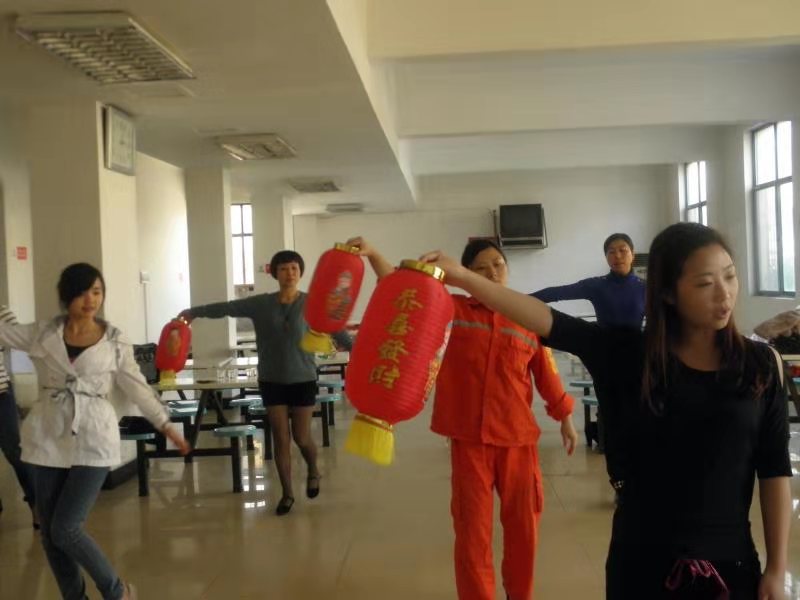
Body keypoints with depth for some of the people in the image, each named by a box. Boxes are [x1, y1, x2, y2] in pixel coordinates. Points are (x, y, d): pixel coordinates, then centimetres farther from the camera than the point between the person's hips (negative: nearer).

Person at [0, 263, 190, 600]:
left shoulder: (114, 341, 0)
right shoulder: (41, 334, 4)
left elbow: (138, 388, 3)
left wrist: (166, 425, 0)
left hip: (92, 440, -3)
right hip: (49, 440, 3)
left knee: (65, 530, -9)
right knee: (49, 534, 7)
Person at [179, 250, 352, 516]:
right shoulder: (261, 304, -2)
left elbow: (336, 331, -14)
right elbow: (227, 308, 5)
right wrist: (193, 312, 10)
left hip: (303, 379, -1)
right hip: (272, 381, 2)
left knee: (302, 437, 3)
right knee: (281, 438, 4)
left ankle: (313, 471, 35)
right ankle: (287, 493, 18)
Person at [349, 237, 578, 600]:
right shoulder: (453, 309, 0)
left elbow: (546, 373, 12)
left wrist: (565, 417, 19)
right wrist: (372, 254, -24)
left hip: (518, 438, 1)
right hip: (468, 439, -1)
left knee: (523, 523, 13)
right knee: (472, 530, 8)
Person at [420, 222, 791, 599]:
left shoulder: (759, 364, -4)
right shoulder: (629, 354, -7)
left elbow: (775, 471, -2)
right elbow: (547, 321, -18)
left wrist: (777, 568, -3)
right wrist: (460, 276, -29)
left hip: (730, 561, 1)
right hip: (642, 559, 0)